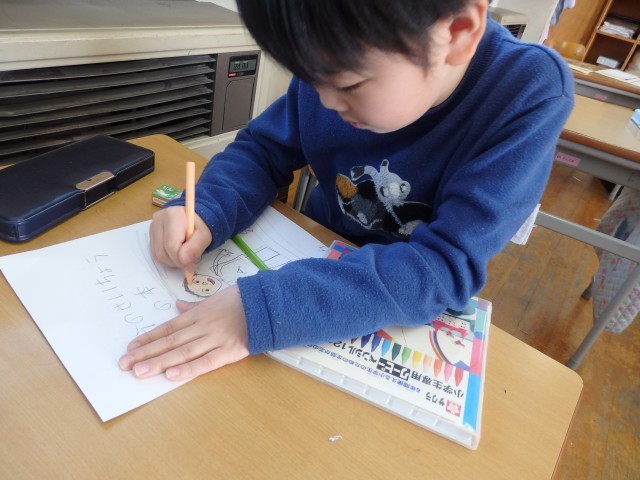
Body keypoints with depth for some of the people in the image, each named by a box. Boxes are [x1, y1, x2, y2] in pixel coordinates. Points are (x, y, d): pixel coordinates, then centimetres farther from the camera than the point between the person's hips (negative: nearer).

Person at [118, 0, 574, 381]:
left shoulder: (530, 95, -24)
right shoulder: (338, 65, -14)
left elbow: (447, 267, -31)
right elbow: (263, 149, -3)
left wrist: (265, 309, -41)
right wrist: (205, 213, -23)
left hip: (416, 325, -4)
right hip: (315, 261, 5)